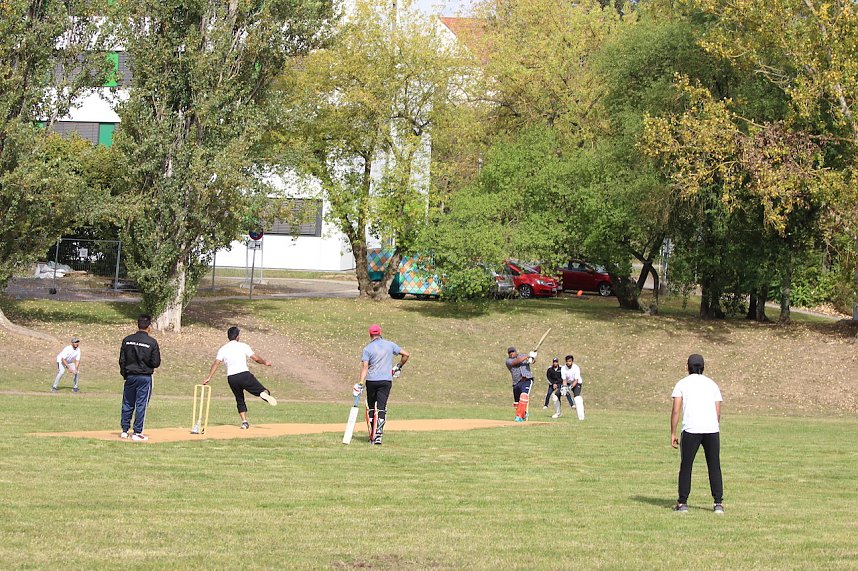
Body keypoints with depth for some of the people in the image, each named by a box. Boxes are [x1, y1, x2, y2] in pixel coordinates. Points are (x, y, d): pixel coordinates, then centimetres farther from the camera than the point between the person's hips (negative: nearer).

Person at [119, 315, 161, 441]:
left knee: (127, 404, 12)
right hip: (144, 377, -3)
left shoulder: (127, 340, 0)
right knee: (141, 405, 2)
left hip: (130, 376, 3)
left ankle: (125, 430, 15)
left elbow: (122, 360, 2)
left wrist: (125, 375, 12)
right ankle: (137, 432, 3)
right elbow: (156, 363, -8)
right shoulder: (152, 342, -10)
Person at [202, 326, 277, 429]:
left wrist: (209, 378, -3)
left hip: (231, 378, 3)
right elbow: (256, 358, 3)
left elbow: (216, 363, -1)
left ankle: (244, 422, 9)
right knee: (260, 390, 1)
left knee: (240, 400, 19)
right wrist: (265, 362, 21)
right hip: (244, 374, -3)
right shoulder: (243, 346, 4)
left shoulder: (222, 349, 10)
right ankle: (264, 393, -36)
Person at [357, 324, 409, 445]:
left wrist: (361, 383, -19)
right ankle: (378, 435, -16)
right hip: (386, 380, 1)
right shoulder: (390, 345, 4)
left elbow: (365, 367, -14)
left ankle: (372, 435, 15)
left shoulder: (367, 349, -4)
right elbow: (406, 354, 4)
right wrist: (398, 367, 18)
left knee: (371, 408, 14)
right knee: (381, 408, -2)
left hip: (371, 381, -1)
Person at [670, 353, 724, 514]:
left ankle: (682, 503, 6)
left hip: (691, 430, -2)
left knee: (686, 466, 6)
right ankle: (718, 503, 3)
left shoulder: (682, 384, 10)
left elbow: (676, 410, 1)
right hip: (712, 429, 2)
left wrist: (673, 434, 4)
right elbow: (718, 412, 12)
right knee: (714, 466, 7)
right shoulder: (712, 384, 18)